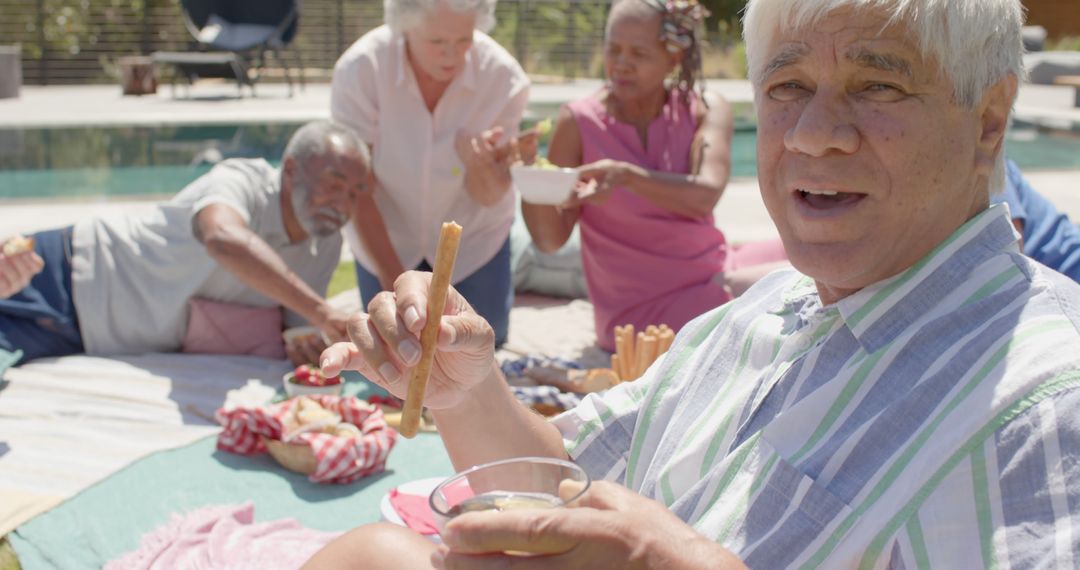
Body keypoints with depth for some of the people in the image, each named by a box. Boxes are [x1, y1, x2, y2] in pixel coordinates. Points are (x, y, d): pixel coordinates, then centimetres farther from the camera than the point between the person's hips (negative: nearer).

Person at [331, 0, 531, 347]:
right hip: (386, 235, 0)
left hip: (472, 237, 0)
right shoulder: (360, 69, -28)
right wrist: (393, 279, -21)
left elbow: (490, 196, -22)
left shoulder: (504, 77, -26)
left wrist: (479, 161, -46)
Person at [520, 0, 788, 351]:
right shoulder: (579, 122, -7)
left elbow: (705, 195, -20)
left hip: (718, 274, 4)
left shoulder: (705, 111, 0)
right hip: (641, 310, -4)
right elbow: (550, 240, -8)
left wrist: (628, 175, -36)